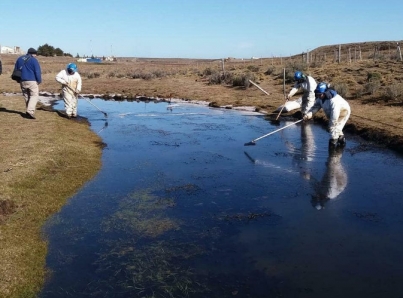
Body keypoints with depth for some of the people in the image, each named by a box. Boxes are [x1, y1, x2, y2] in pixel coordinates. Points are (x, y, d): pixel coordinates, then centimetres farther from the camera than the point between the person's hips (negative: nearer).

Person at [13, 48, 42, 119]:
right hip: (32, 81, -6)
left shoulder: (19, 59, 14)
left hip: (22, 81, 6)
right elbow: (37, 72, -9)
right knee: (34, 95, -5)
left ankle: (29, 112, 18)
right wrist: (39, 81, 0)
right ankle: (30, 111, -22)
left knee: (26, 96, 15)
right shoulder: (34, 60, -6)